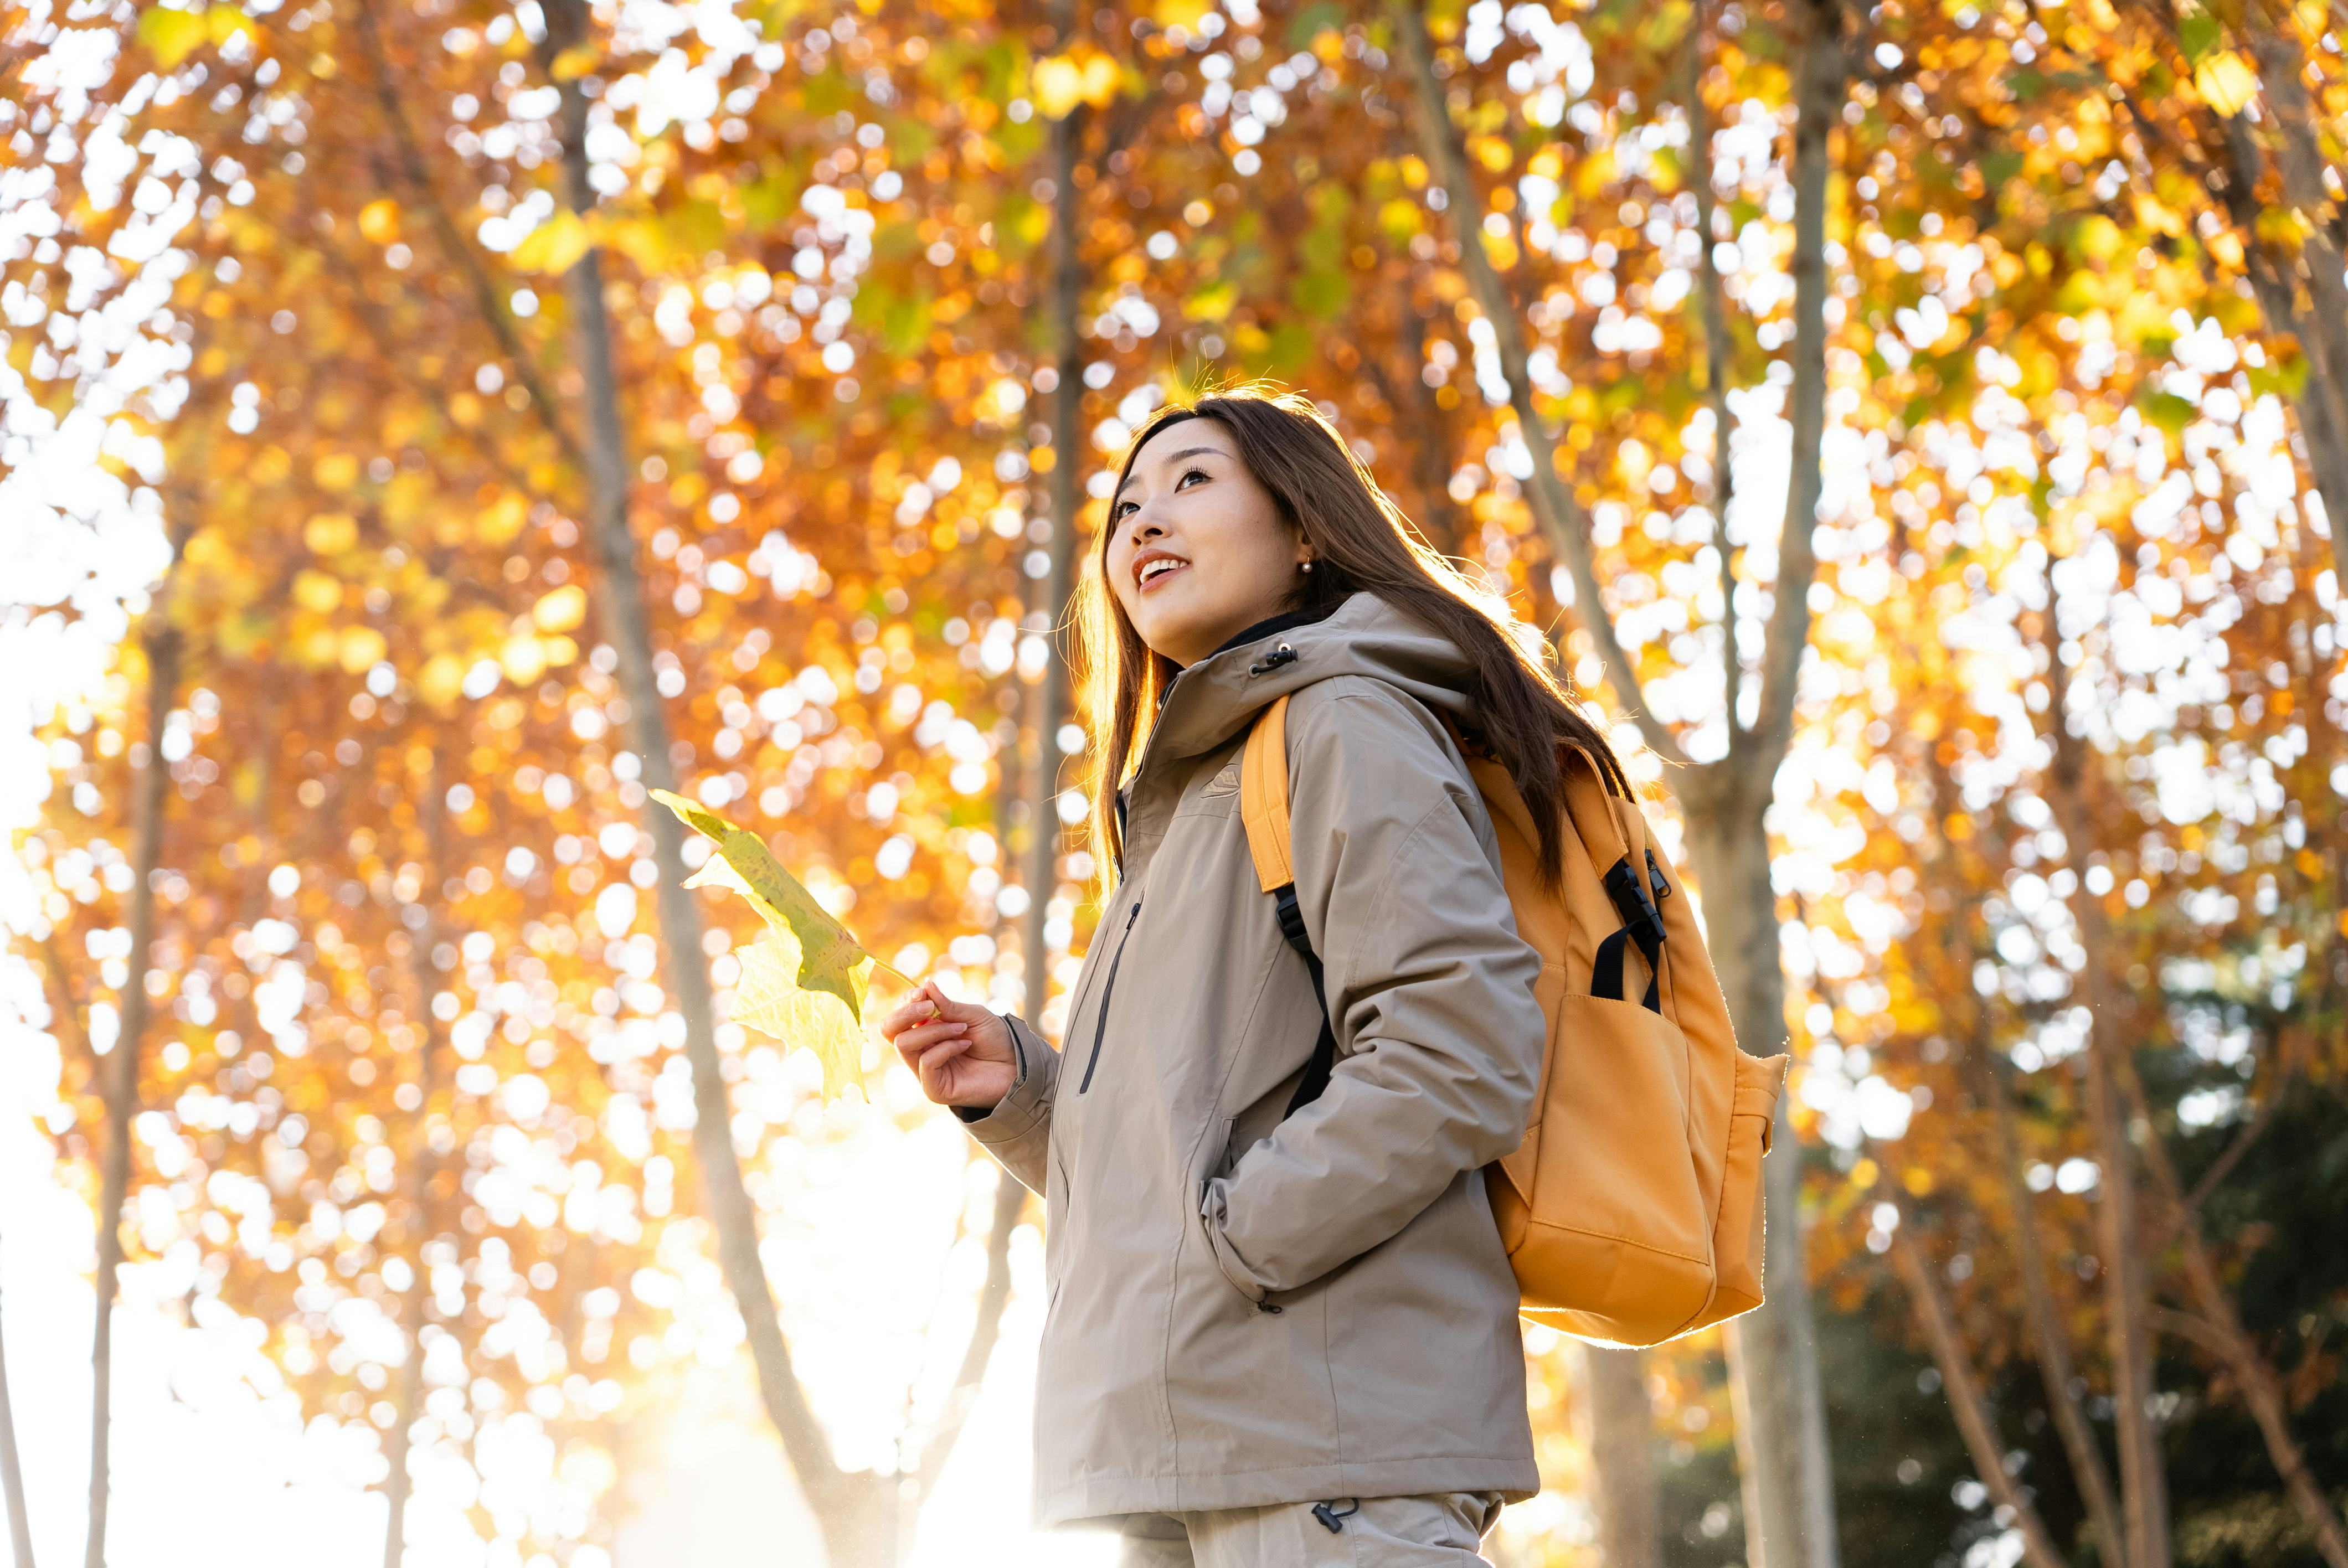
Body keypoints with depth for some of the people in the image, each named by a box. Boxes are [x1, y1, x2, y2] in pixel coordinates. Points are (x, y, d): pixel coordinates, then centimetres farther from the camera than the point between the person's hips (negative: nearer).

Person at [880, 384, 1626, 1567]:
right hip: (1192, 1449, 9)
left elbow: (1458, 1053, -16)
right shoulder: (1188, 795, 26)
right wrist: (1020, 1088, 10)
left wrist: (1224, 1240, -15)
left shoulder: (1346, 723, -1)